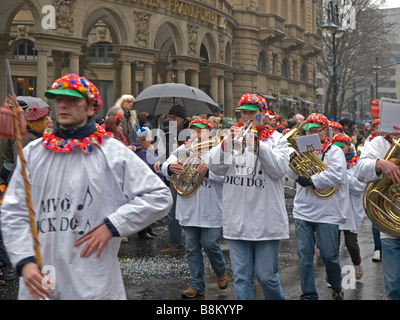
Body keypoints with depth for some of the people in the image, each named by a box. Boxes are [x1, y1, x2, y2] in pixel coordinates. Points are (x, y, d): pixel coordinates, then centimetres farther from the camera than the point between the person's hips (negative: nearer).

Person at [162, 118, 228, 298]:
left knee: (210, 244, -2)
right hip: (188, 207, 4)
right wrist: (170, 168, -20)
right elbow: (165, 167, 3)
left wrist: (208, 172, -30)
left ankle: (221, 272, 28)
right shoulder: (183, 149, 10)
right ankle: (196, 285, 19)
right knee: (192, 248, 8)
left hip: (211, 207, -4)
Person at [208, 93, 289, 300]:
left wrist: (256, 143, -21)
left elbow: (279, 169, -12)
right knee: (241, 277, 6)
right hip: (237, 221, 3)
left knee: (266, 276, 3)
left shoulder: (276, 139, 3)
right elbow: (215, 167, -1)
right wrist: (226, 143, -17)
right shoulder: (232, 135, 10)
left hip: (266, 221, -2)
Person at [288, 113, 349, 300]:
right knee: (304, 255, 3)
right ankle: (308, 295, 13)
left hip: (327, 213, -3)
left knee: (329, 255, 3)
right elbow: (294, 176, 4)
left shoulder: (334, 152, -1)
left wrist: (311, 181, -17)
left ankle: (336, 286, 30)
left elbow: (336, 176, -17)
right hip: (303, 212, 4)